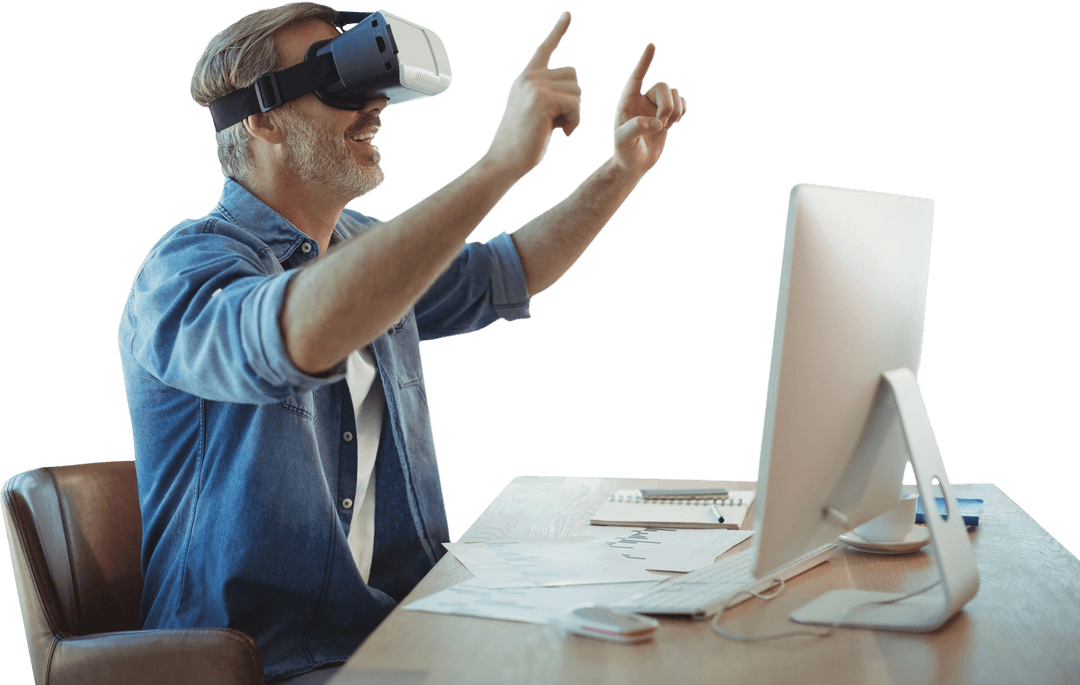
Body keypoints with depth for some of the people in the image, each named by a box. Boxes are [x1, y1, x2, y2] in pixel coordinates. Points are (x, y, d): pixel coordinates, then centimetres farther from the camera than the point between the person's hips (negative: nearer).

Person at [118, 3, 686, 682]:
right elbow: (303, 335, -38)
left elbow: (502, 277, 27)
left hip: (398, 621, 8)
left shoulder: (368, 247, 13)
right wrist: (502, 162, -39)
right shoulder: (189, 265, -16)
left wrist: (623, 169, 14)